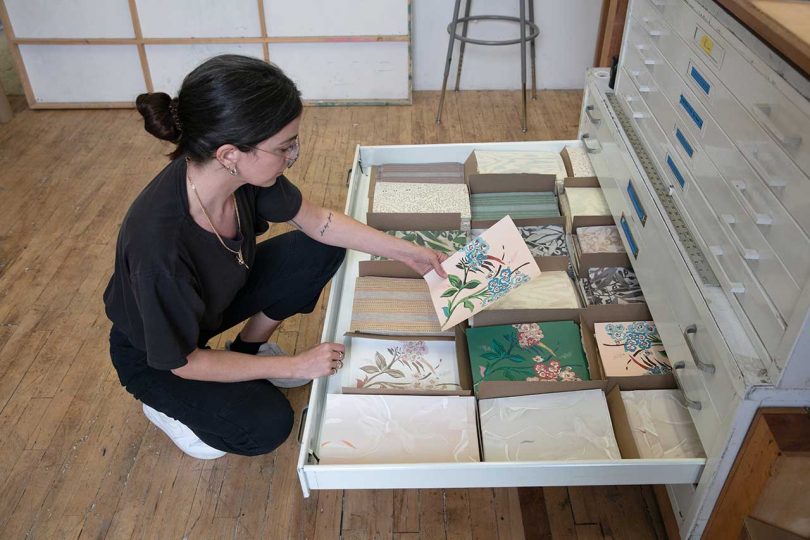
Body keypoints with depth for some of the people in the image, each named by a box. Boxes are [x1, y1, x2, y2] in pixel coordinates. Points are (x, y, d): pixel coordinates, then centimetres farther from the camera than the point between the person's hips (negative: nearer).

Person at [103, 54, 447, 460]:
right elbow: (184, 363, -26)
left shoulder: (242, 173, -25)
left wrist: (404, 251, -5)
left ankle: (248, 349, 11)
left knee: (321, 250, -8)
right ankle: (165, 403, 8)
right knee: (267, 425, -21)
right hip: (154, 354, -5)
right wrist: (295, 366, -21)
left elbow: (317, 221, -5)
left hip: (219, 295, 6)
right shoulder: (159, 243, -42)